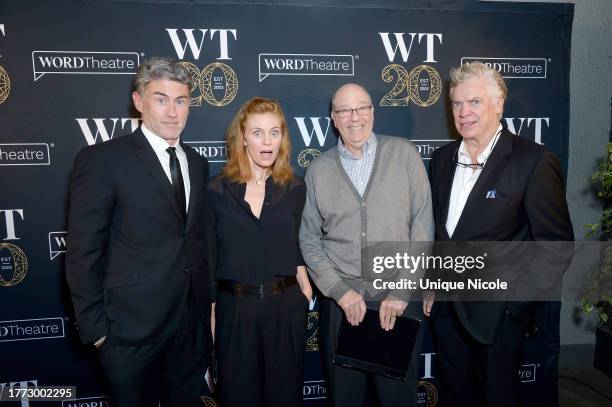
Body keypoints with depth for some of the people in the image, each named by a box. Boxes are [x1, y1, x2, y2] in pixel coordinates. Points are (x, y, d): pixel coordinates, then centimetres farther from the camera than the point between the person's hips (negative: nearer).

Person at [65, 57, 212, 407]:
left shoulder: (197, 163, 8)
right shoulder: (102, 159, -10)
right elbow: (83, 253, -9)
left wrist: (209, 304, 8)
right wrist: (94, 326, -9)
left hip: (194, 324, 5)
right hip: (132, 325, -4)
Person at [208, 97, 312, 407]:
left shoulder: (295, 188, 1)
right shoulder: (217, 190, -5)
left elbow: (295, 247, 9)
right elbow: (209, 257, 0)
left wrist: (306, 289, -1)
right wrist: (209, 313, 1)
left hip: (286, 306, 2)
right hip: (234, 308, -1)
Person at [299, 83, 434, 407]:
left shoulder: (404, 154, -1)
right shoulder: (318, 170, 3)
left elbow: (422, 225, -4)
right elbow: (309, 240, 4)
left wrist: (401, 293, -8)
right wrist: (340, 291, -7)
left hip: (399, 301, -1)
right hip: (339, 303, 1)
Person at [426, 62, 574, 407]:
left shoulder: (534, 161, -14)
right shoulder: (443, 158, 5)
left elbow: (556, 244, -12)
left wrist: (514, 298, -15)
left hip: (497, 310, -5)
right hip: (445, 308, 5)